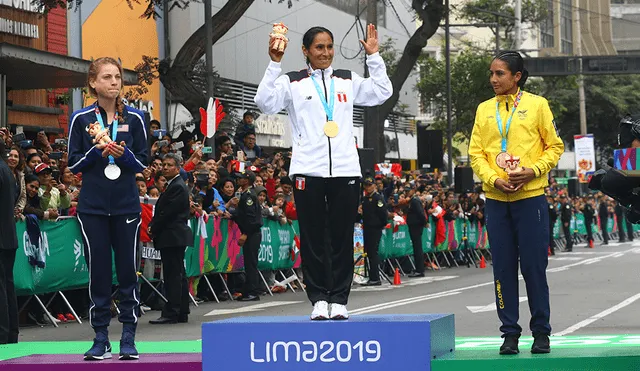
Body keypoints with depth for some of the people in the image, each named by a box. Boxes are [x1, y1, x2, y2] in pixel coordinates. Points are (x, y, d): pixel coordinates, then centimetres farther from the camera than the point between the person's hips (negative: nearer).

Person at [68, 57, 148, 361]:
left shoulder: (134, 117, 2)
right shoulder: (81, 119, 0)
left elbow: (143, 163, 5)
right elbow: (73, 164, 3)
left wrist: (123, 154, -14)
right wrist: (97, 152, -14)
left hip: (126, 205, 0)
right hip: (93, 207, 0)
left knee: (127, 270, 2)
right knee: (97, 271, 2)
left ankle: (129, 338, 8)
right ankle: (101, 338, 9)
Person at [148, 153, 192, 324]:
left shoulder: (177, 187, -12)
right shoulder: (174, 185, 19)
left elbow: (168, 213, -18)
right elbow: (162, 211, 19)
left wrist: (153, 228, -9)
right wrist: (153, 226, 4)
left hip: (173, 237, -11)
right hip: (174, 239, 11)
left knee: (173, 275, -10)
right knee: (178, 275, 11)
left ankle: (171, 313, -10)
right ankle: (182, 313, 15)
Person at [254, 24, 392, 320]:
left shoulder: (347, 81, 14)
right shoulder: (292, 83, 5)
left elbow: (382, 93, 13)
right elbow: (265, 102, -8)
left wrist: (374, 57, 8)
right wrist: (274, 63, -13)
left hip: (345, 170, 2)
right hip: (308, 171, -2)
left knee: (342, 238, 3)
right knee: (313, 238, 1)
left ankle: (339, 299, 9)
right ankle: (319, 299, 7)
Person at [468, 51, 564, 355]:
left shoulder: (537, 105, 2)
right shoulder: (484, 109, 10)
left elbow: (555, 147, 2)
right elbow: (476, 153, 8)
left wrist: (532, 171, -13)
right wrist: (493, 179, -9)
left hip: (530, 196, -3)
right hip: (496, 199, 3)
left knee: (534, 266, -1)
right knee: (503, 268, 4)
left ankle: (541, 332, 8)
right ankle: (510, 332, 10)